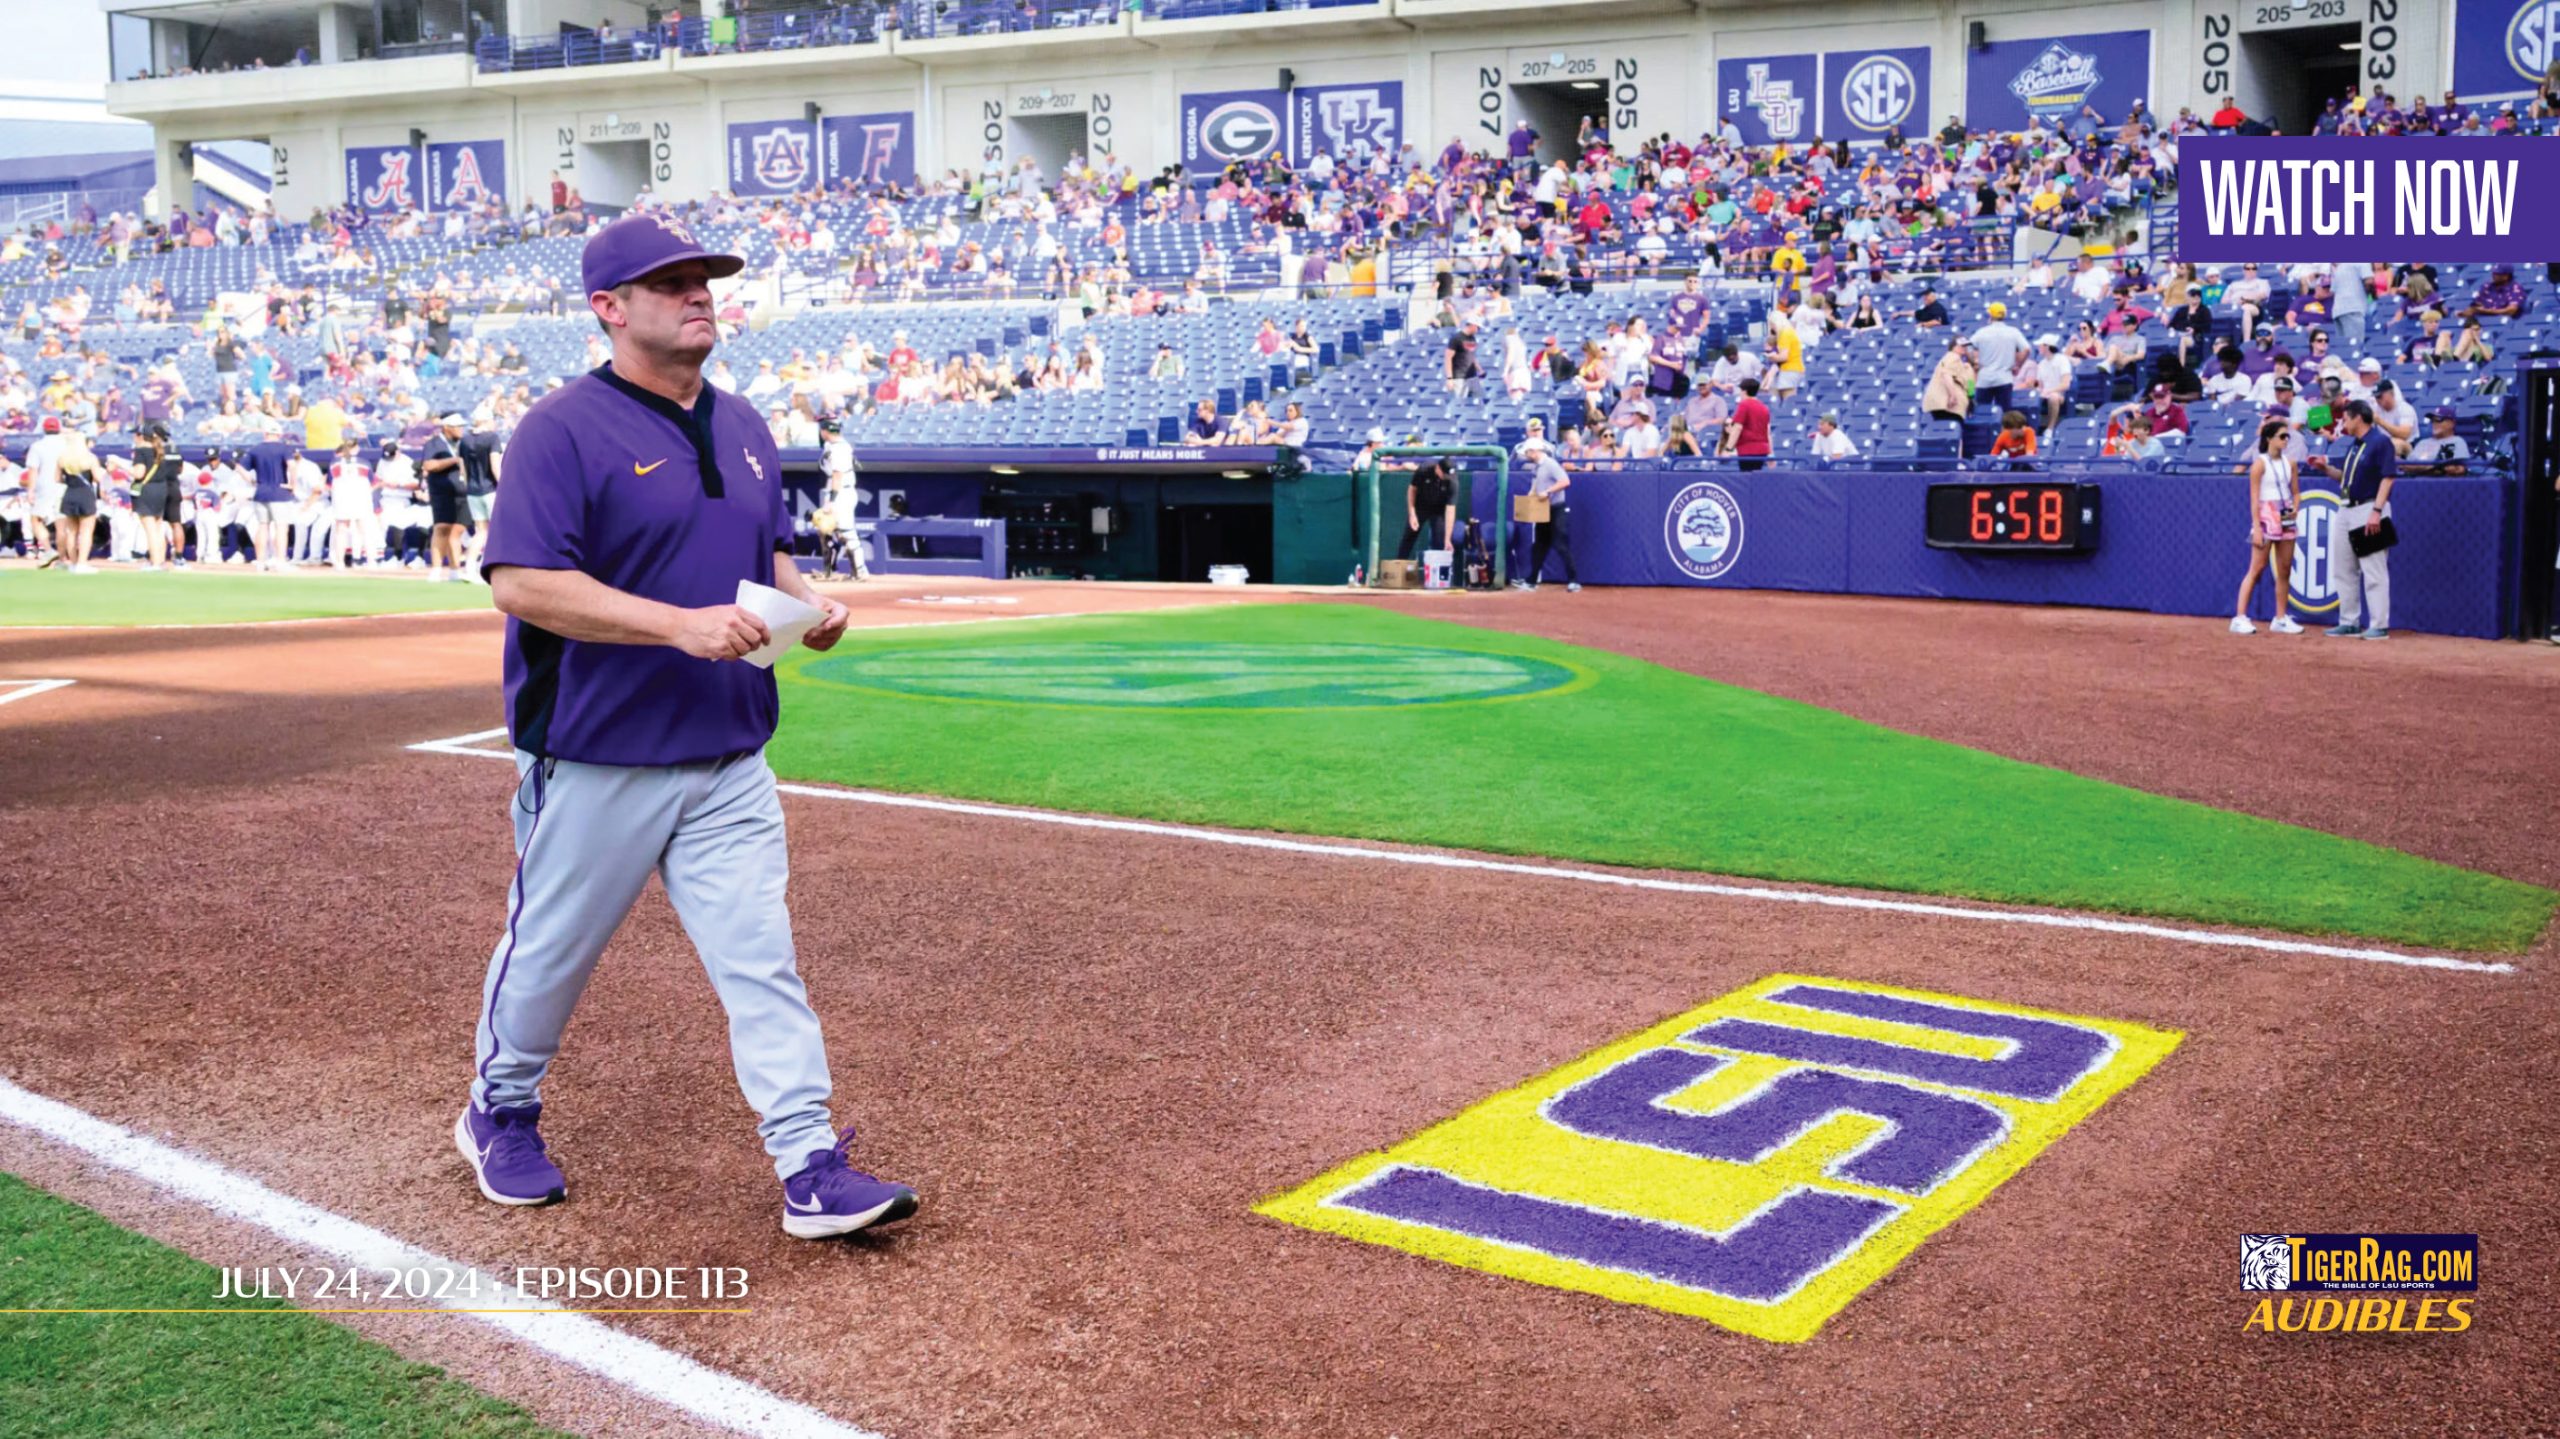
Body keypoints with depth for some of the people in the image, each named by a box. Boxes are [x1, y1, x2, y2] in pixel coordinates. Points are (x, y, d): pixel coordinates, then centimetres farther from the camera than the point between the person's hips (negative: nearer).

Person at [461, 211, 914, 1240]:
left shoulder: (742, 428, 11)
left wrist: (806, 601, -1)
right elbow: (520, 581, -21)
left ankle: (812, 1171, 2)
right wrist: (682, 624, -27)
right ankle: (500, 1112, 37)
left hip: (729, 762, 5)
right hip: (596, 760, -5)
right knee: (549, 949, 12)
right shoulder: (564, 429, -12)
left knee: (762, 961, 1)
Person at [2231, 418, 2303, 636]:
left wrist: (2295, 508, -6)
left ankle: (2280, 619, 15)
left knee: (2285, 570, 7)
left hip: (2286, 518, 6)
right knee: (2257, 568, -9)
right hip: (2266, 516, -6)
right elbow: (2254, 498, -10)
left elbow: (2296, 492, 16)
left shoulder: (2290, 463, 10)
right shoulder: (2260, 463, -7)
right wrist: (2257, 528, -16)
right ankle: (2239, 617, -9)